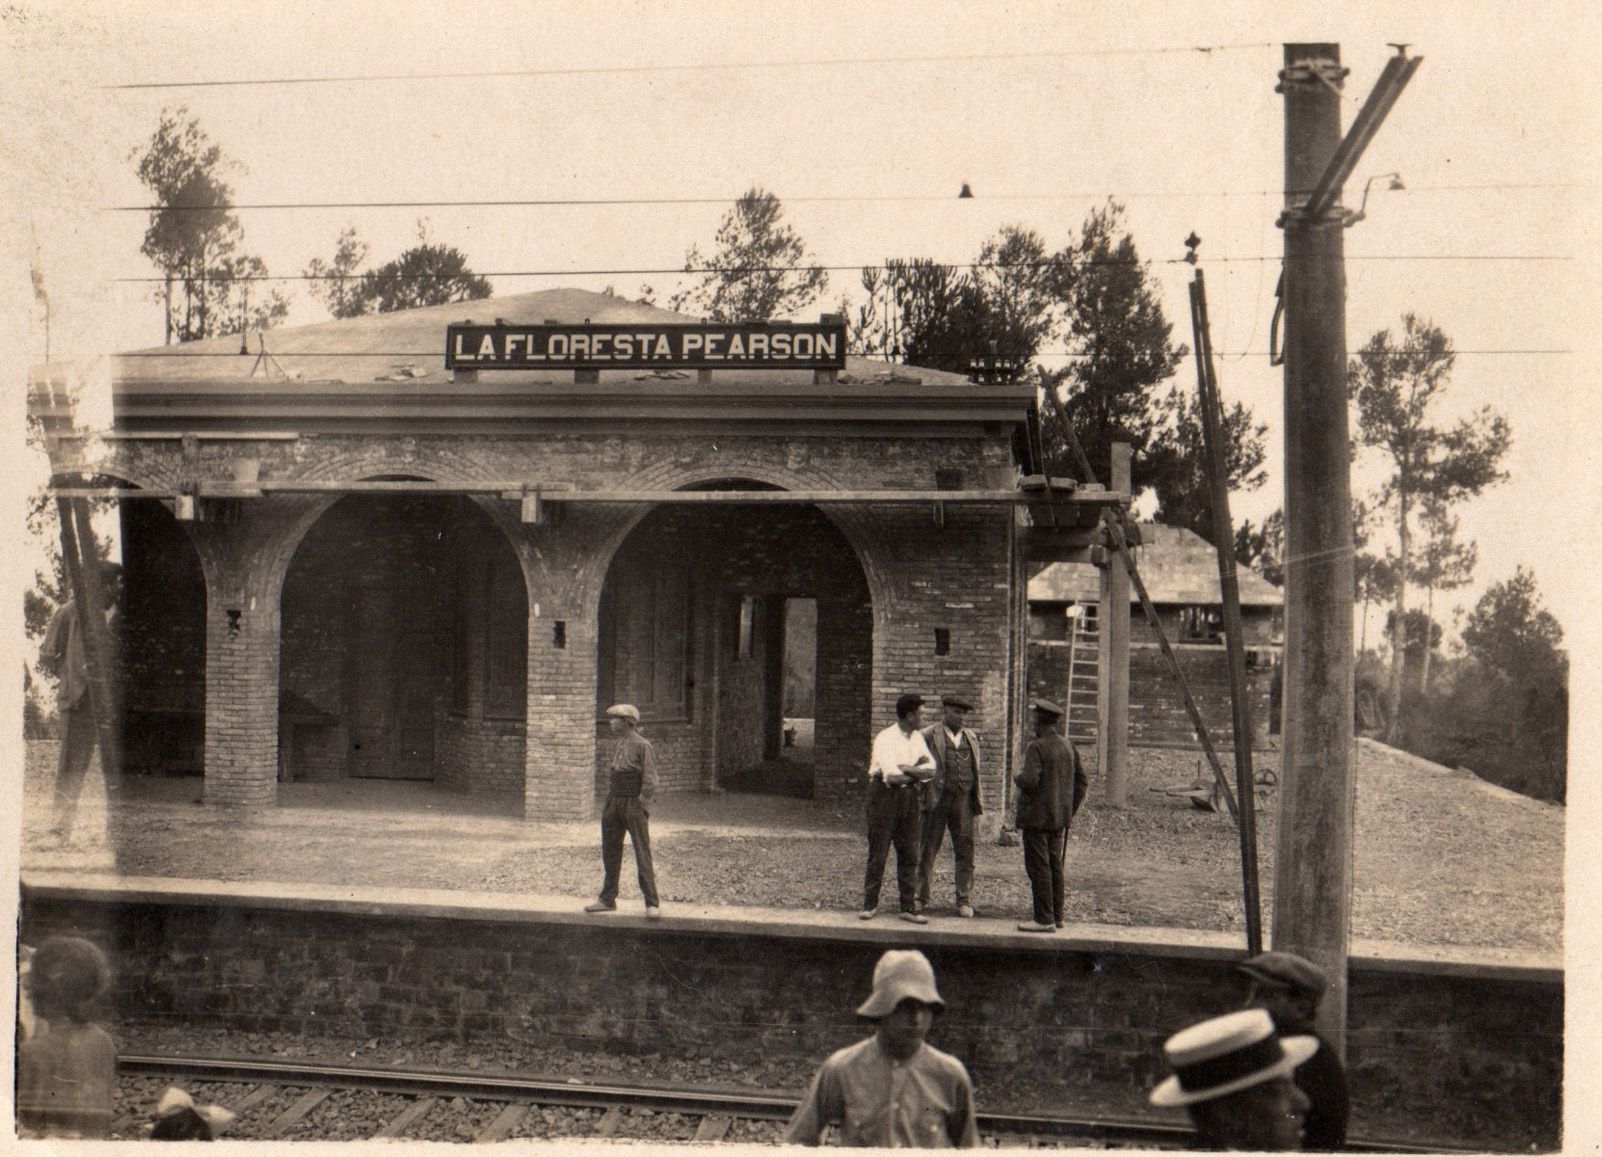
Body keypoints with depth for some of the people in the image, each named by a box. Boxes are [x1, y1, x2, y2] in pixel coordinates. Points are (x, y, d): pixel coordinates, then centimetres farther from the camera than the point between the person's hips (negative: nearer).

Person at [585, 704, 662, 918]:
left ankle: (652, 903, -7)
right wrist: (608, 804, 13)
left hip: (634, 804, -8)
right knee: (610, 852, 11)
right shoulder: (618, 746, 14)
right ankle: (608, 899, 20)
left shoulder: (642, 746, -10)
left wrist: (642, 809, -16)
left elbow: (650, 782, -12)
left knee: (642, 853, -9)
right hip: (614, 804, 8)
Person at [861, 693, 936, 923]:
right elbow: (892, 776, -22)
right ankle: (869, 904, 10)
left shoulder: (917, 738, 10)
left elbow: (930, 770, -1)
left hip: (910, 797, 6)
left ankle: (909, 907, 9)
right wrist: (916, 770, -7)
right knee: (878, 853, 0)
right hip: (885, 795, -6)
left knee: (909, 855, 5)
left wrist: (904, 769, -15)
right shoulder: (885, 739, -12)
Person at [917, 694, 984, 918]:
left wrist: (977, 802, 11)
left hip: (963, 800, 3)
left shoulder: (971, 738, 16)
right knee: (928, 849, 3)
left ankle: (965, 901, 6)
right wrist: (920, 801, -6)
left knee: (965, 849, 0)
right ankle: (921, 897, 14)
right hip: (936, 800, -3)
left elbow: (975, 771, 18)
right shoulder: (928, 736, 1)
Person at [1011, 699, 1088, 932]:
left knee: (1038, 867, -5)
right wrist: (1069, 811, 16)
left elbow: (1029, 781, -24)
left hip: (1037, 817, -8)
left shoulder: (1036, 747, -14)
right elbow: (1081, 782, 13)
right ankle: (1056, 916, 17)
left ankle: (1044, 919, -6)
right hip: (1059, 818, 8)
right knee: (1055, 866, 13)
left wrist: (1017, 777, -3)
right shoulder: (1067, 746, 11)